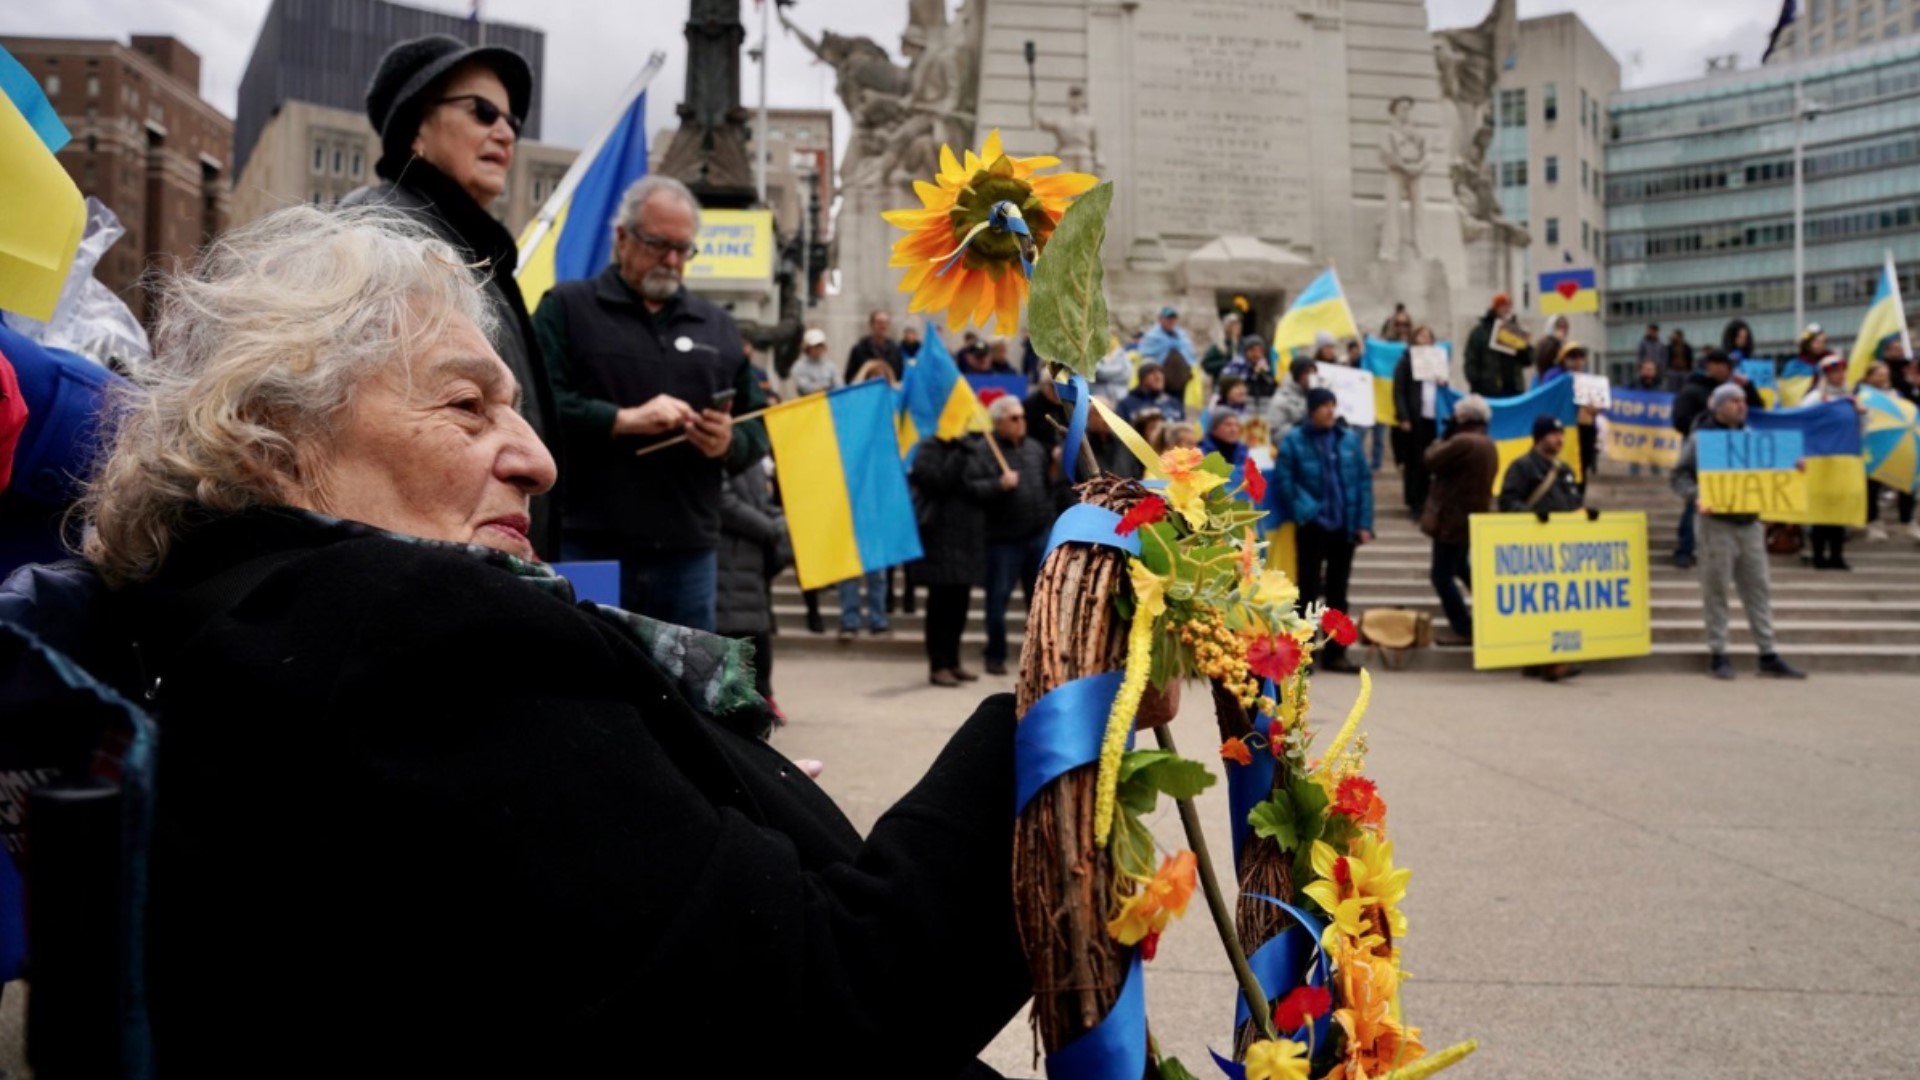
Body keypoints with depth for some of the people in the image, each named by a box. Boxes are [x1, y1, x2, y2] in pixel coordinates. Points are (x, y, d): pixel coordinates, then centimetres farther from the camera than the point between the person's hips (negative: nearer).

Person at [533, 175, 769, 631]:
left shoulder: (718, 326, 18)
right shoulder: (567, 307, 5)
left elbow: (758, 426, 16)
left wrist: (730, 443, -7)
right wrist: (625, 419, -18)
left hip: (687, 551, 4)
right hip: (589, 546, -4)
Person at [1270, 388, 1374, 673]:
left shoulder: (1350, 439, 4)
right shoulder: (1294, 441, -4)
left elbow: (1364, 480, 5)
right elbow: (1284, 482, -7)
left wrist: (1364, 523, -2)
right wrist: (1305, 512, -16)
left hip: (1345, 526, 3)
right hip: (1313, 525, -3)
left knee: (1337, 591, 11)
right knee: (1309, 589, 3)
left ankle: (1334, 652, 19)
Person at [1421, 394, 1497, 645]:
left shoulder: (1462, 442, -22)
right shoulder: (1489, 445, 11)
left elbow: (1431, 461, -15)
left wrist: (1443, 439, 3)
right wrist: (1449, 439, 9)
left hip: (1452, 518, -10)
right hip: (1472, 517, 10)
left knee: (1441, 575, -4)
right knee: (1460, 567, 28)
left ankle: (1464, 630, -4)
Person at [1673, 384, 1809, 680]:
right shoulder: (1700, 437, -2)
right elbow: (1680, 475, -6)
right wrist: (1695, 498, -22)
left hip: (1750, 522, 5)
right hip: (1718, 523, -5)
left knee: (1759, 588, 7)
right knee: (1716, 588, -1)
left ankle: (1767, 654, 13)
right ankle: (1717, 653, 7)